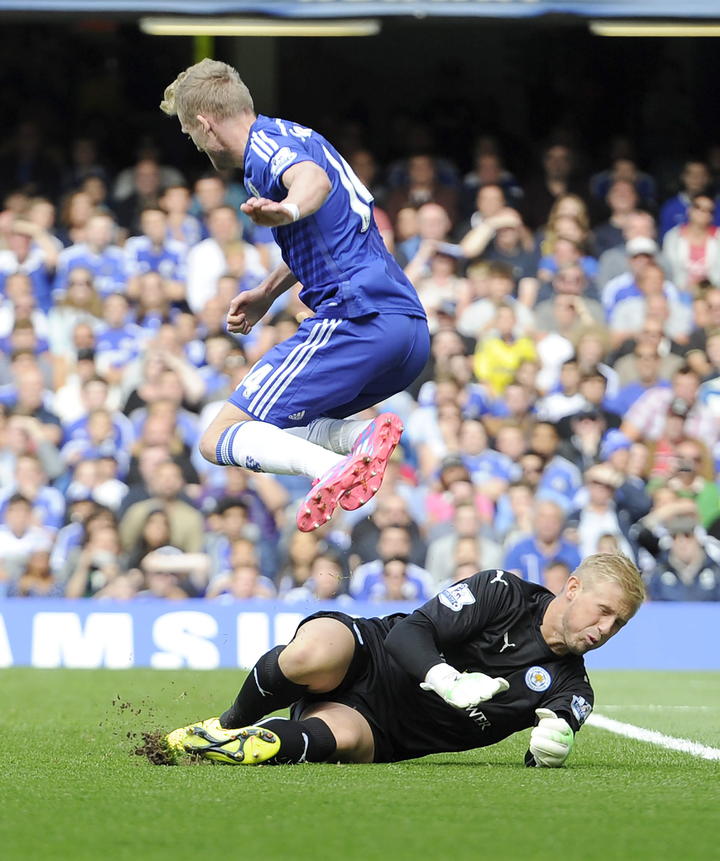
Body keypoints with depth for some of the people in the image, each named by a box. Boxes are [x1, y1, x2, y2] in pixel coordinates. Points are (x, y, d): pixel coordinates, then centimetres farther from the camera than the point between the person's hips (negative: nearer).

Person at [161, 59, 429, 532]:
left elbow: (314, 178, -28)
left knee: (218, 440, -8)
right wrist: (266, 293, 52)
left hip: (358, 319, -9)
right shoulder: (299, 137, 26)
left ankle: (332, 467, -34)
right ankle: (366, 434, -7)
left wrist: (289, 208, -49)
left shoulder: (264, 143, -4)